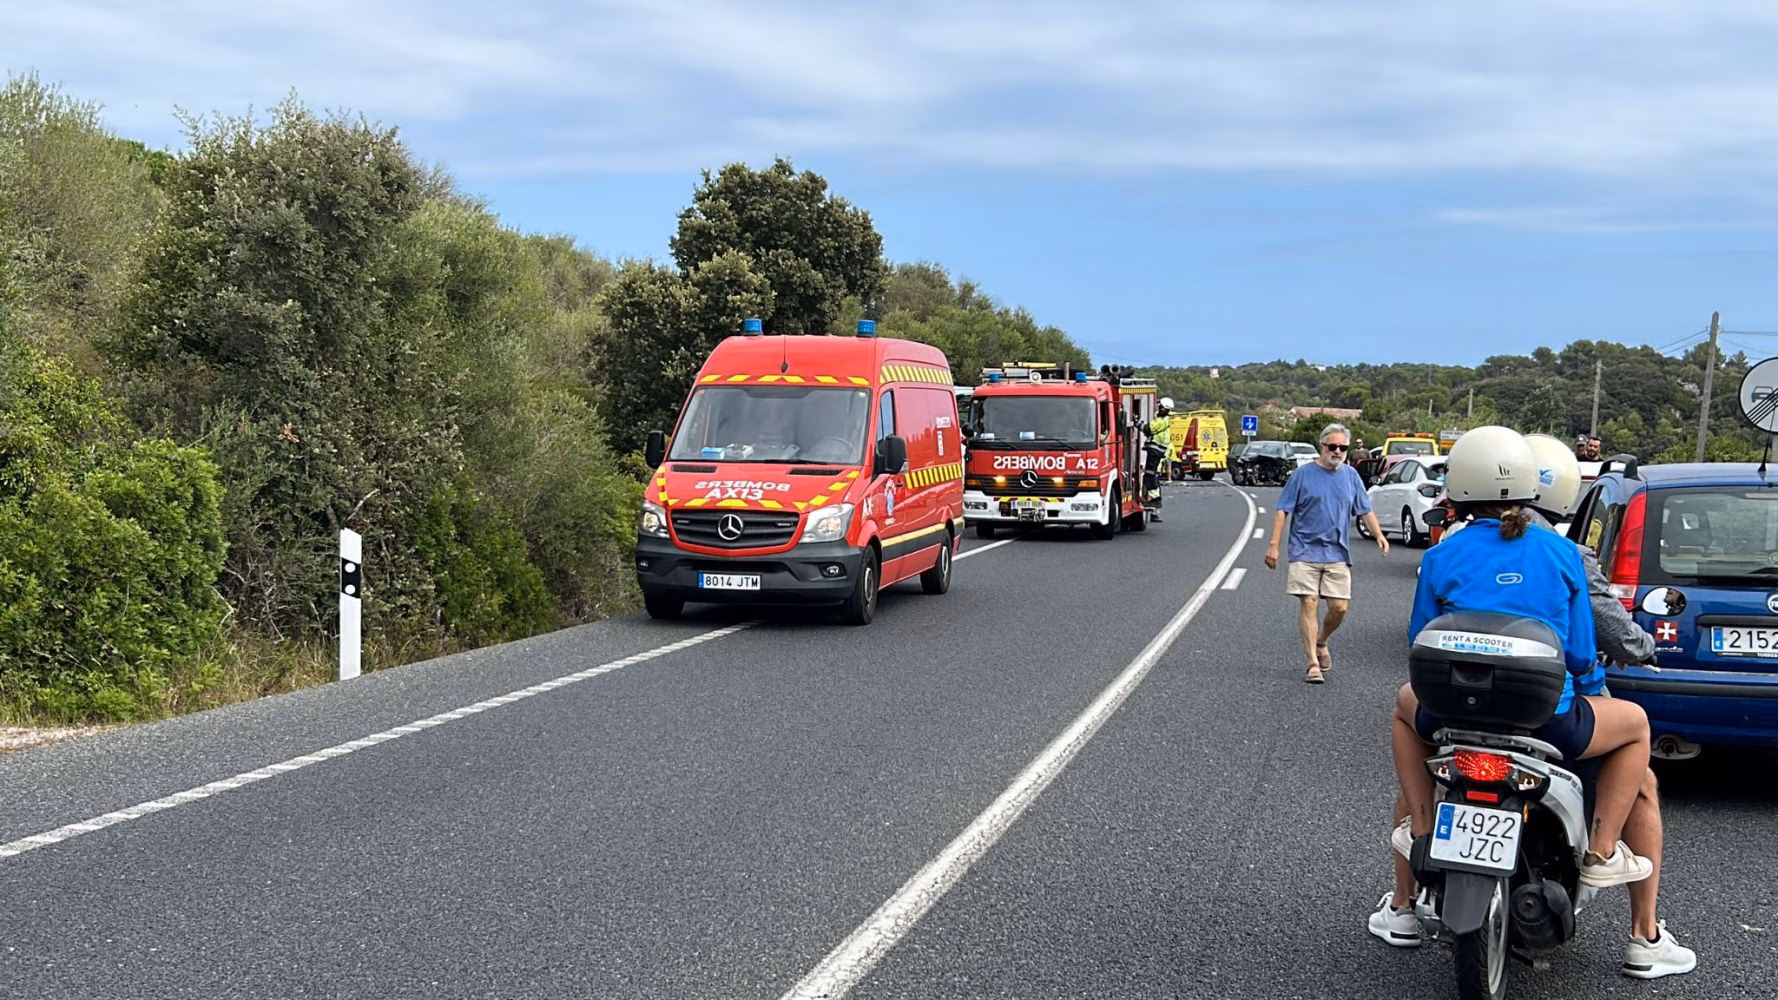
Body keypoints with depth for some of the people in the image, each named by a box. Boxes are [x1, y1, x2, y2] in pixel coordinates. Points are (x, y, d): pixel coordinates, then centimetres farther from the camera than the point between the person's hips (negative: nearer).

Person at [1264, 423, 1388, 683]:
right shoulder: (1303, 474, -1)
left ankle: (1321, 643, 28)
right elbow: (1282, 510, -1)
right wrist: (1273, 544, -7)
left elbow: (1365, 510, 16)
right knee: (1308, 604, -7)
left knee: (1339, 607, -1)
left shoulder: (1351, 475, 10)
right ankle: (1313, 663, -2)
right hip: (1305, 551, -3)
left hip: (1337, 554, 3)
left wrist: (1379, 535, -1)